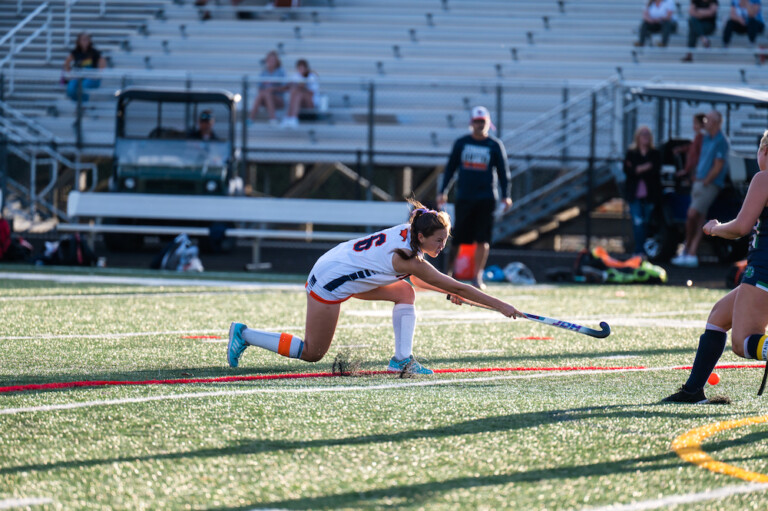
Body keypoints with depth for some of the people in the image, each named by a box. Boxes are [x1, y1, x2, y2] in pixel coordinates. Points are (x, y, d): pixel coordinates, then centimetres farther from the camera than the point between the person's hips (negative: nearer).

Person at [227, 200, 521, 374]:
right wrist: (500, 306, -25)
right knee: (311, 353, 2)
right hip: (330, 282, -9)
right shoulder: (407, 258, -29)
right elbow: (458, 288, -28)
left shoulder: (408, 233, -6)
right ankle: (244, 335, 11)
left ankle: (402, 360, -1)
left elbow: (418, 279, 14)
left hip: (347, 271, 9)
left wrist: (447, 291, 0)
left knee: (405, 292, -2)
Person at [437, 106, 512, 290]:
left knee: (483, 240, -5)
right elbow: (450, 168, 12)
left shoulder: (495, 145, 4)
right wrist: (443, 192, 6)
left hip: (487, 198, -1)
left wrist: (505, 196, -4)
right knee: (457, 238, 2)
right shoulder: (461, 143, 7)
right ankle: (448, 272, 15)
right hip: (464, 197, 1)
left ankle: (477, 277, -2)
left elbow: (503, 171, 6)